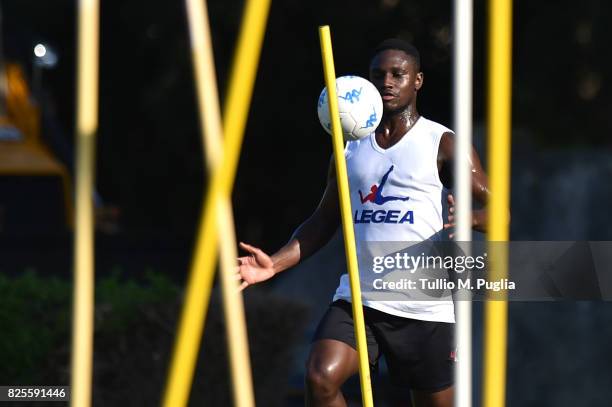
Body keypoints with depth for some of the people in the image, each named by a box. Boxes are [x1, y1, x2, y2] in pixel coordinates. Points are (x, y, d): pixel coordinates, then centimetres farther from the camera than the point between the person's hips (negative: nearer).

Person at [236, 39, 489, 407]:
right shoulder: (351, 146, 13)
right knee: (320, 377, -22)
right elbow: (325, 221, 17)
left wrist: (469, 218, -27)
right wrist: (275, 264, 3)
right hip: (358, 298, 3)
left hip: (424, 307, -3)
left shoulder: (443, 144, 0)